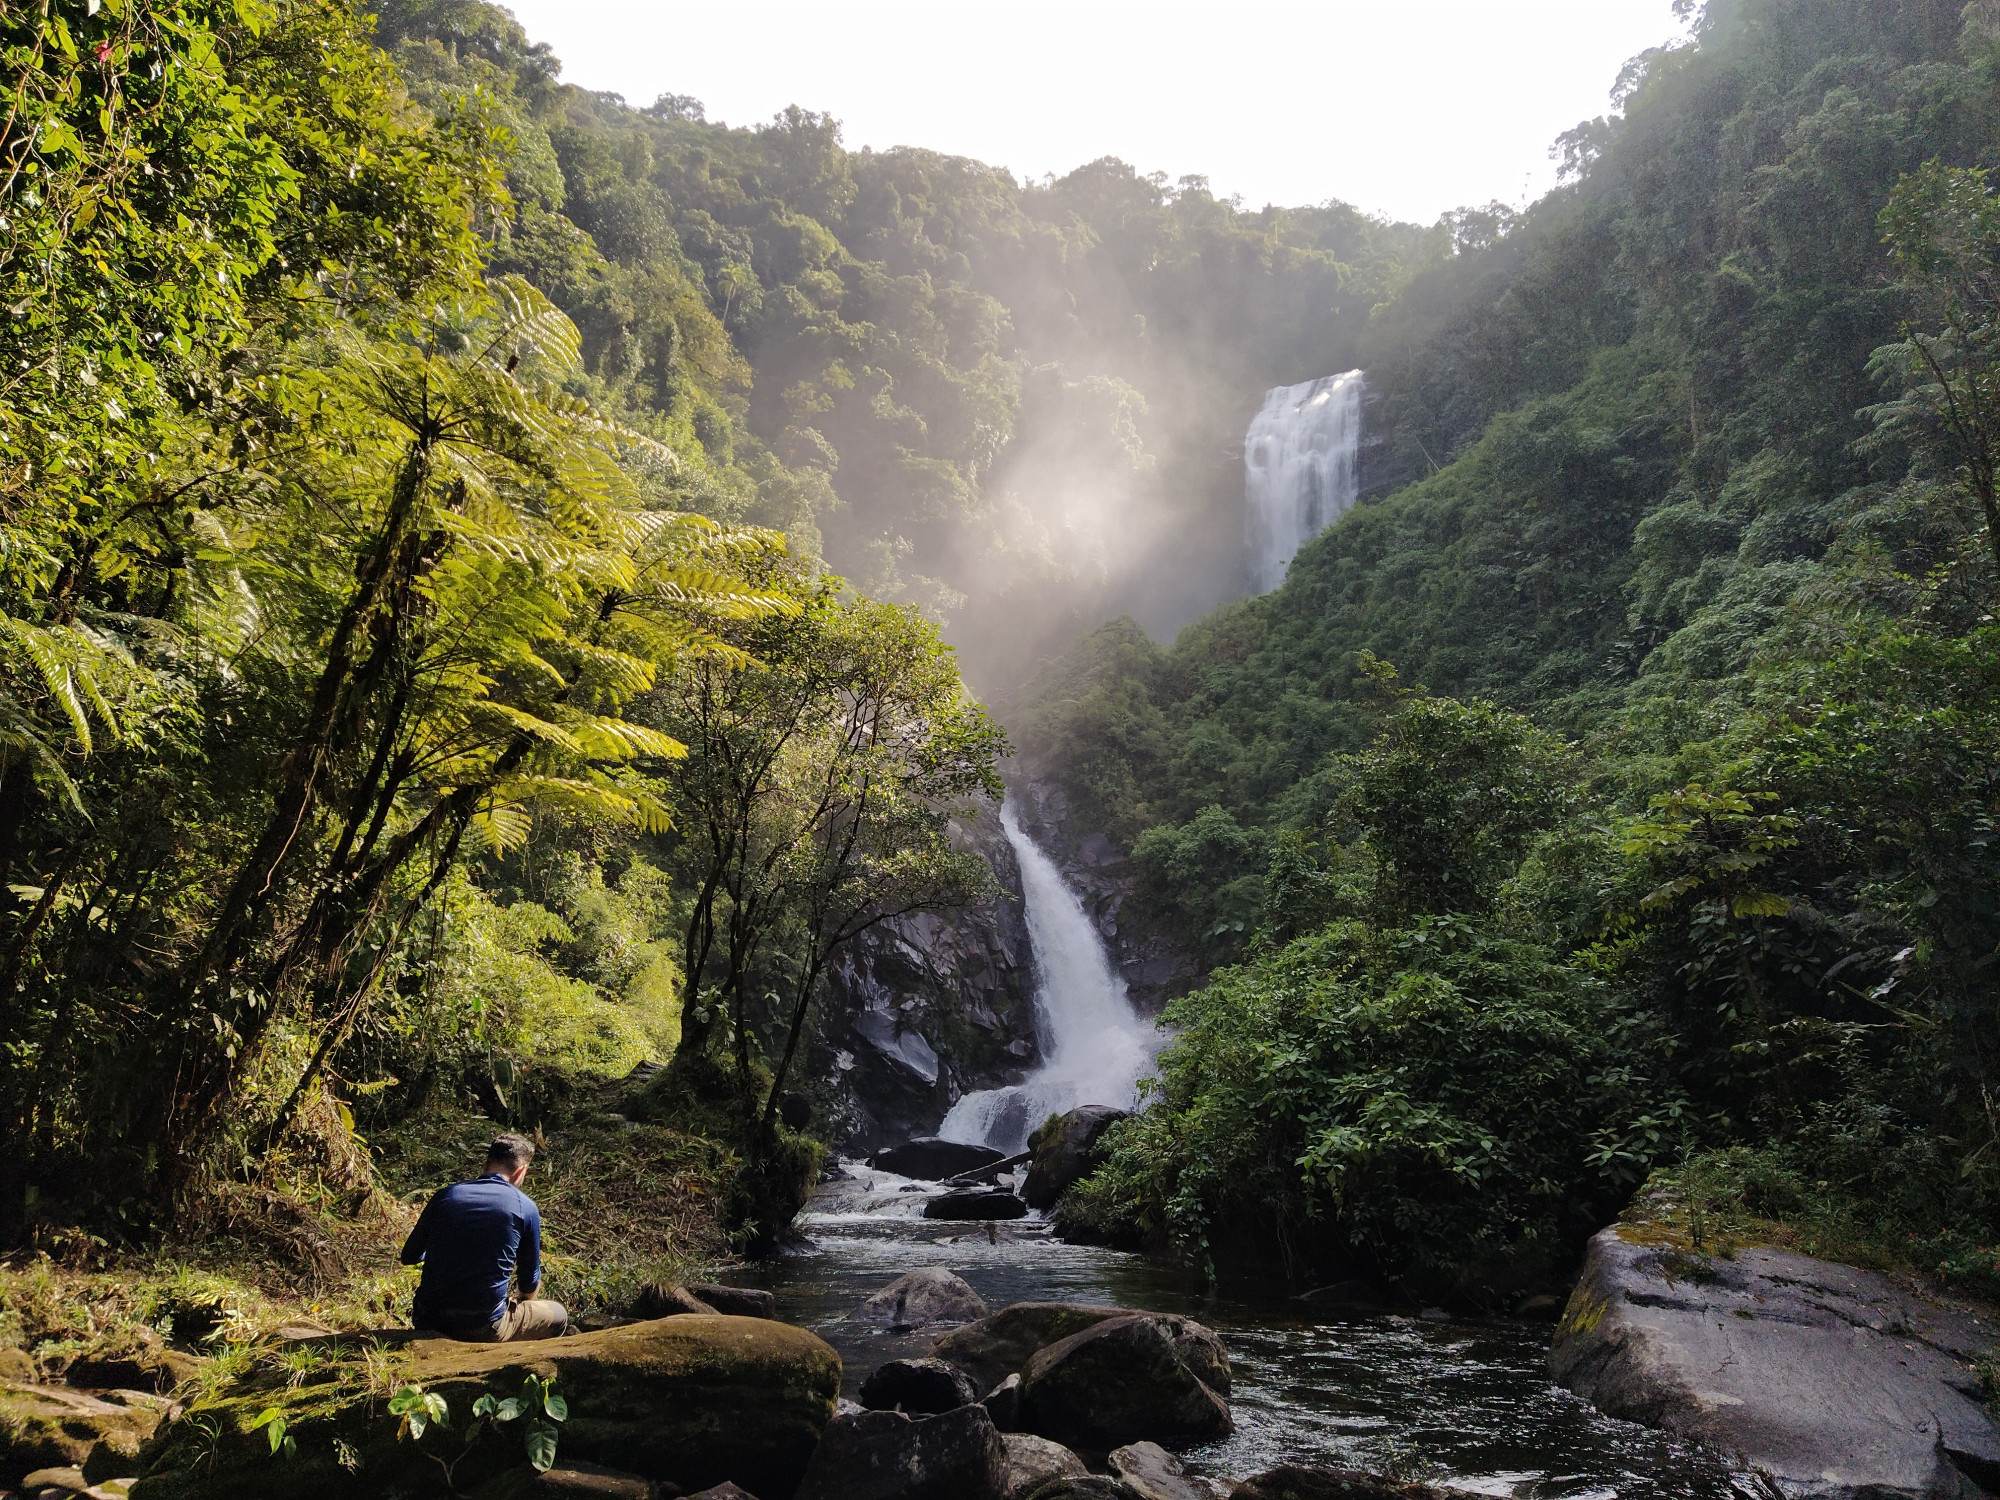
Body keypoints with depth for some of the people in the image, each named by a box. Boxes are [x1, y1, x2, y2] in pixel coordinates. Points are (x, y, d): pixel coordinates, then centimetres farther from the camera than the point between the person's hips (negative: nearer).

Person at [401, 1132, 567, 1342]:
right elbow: (529, 1281, 5)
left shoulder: (444, 1195, 2)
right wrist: (525, 1300, 28)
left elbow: (409, 1256, 13)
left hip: (427, 1321, 4)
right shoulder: (526, 1208, -6)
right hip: (483, 1327, -4)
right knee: (558, 1316, 19)